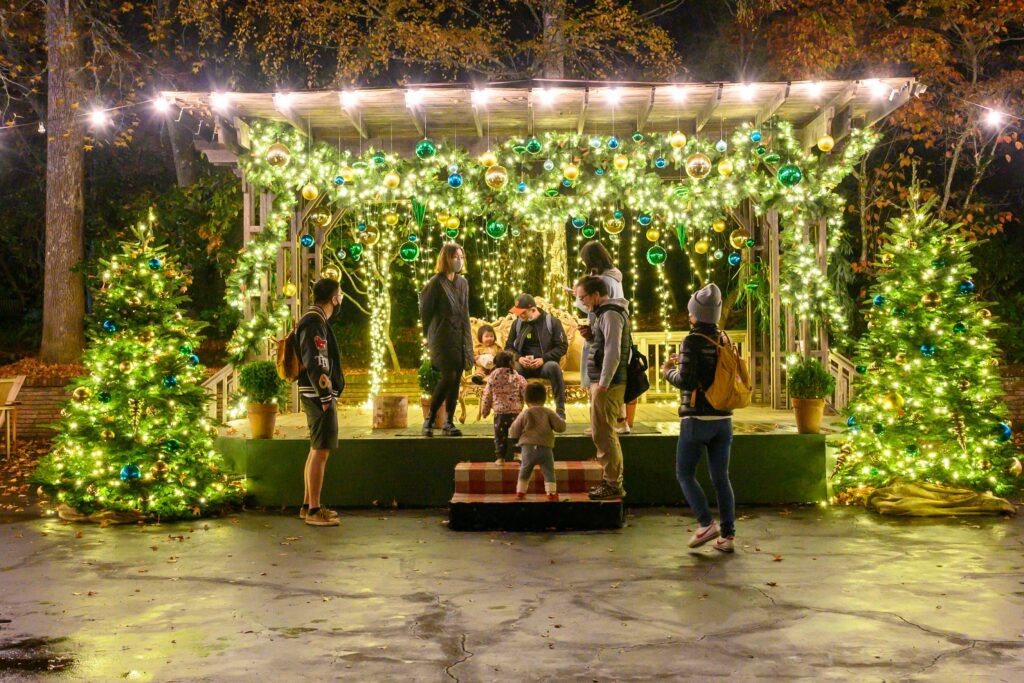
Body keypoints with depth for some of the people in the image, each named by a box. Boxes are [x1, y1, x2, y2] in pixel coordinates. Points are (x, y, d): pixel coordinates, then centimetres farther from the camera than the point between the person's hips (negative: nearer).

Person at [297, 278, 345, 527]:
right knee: (320, 452, -7)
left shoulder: (315, 320, 17)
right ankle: (314, 511, -4)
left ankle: (308, 505, 23)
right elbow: (315, 364, -22)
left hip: (317, 395, 11)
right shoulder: (315, 324, -16)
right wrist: (326, 397, -19)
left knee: (316, 450, 16)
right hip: (318, 396, -11)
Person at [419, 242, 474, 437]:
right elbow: (425, 311, -1)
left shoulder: (463, 283, 13)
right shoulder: (436, 283, -7)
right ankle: (429, 419, -2)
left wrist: (468, 339, 15)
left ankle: (449, 423, 11)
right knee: (448, 377, -15)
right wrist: (429, 335, 8)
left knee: (456, 379, 4)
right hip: (443, 337, -6)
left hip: (460, 337, 6)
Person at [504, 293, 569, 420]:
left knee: (553, 366, -37)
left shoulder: (552, 321, -1)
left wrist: (543, 359, -16)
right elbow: (508, 347, 12)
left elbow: (563, 346, -4)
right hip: (523, 365, 2)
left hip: (545, 364, -2)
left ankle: (560, 410, -30)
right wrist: (519, 358, -11)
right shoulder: (517, 323, 8)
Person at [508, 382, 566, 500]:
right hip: (545, 448, -2)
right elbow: (561, 427, -3)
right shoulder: (548, 413, 0)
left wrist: (511, 429, 26)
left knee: (525, 471, 18)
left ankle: (520, 491, 25)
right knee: (548, 471, 3)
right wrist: (561, 419, 18)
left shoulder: (524, 414, 2)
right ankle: (551, 492, -7)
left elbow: (513, 433, 3)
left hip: (528, 448, 2)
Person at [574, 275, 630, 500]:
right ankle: (612, 479, 24)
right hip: (603, 382, 11)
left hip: (608, 384, -11)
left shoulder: (611, 314, -14)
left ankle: (613, 484, -1)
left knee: (603, 433, -7)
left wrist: (602, 385, -22)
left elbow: (613, 353, -22)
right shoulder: (605, 312, 18)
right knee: (605, 433, 16)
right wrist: (591, 336, 10)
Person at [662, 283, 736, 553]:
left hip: (697, 419, -6)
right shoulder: (724, 340, 7)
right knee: (721, 478, 9)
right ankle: (728, 534, 5)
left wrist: (668, 371, 3)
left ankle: (707, 523, -4)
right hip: (723, 418, 6)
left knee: (685, 474, 8)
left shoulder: (693, 341, -12)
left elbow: (686, 380, -18)